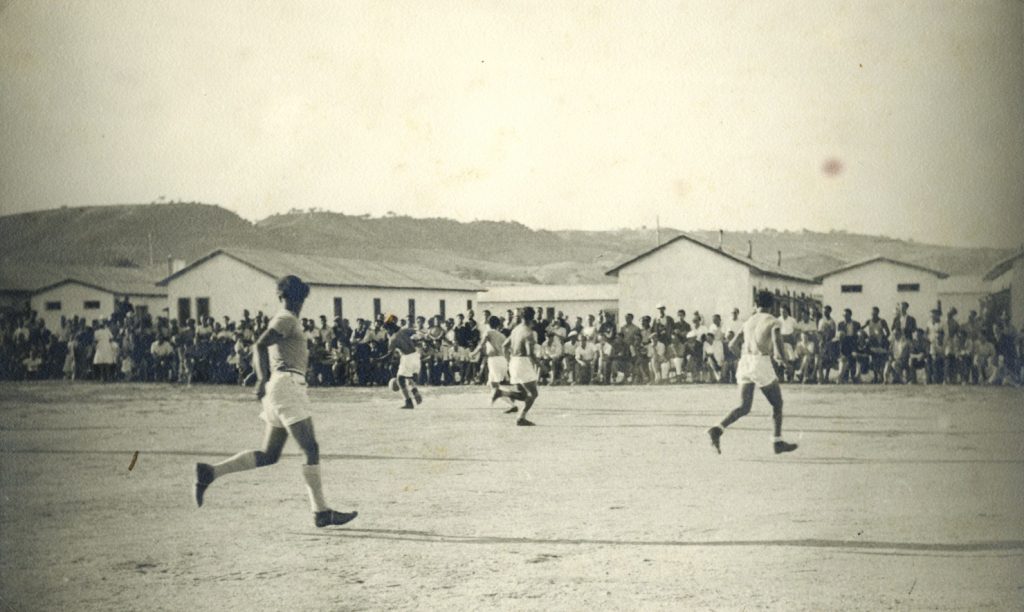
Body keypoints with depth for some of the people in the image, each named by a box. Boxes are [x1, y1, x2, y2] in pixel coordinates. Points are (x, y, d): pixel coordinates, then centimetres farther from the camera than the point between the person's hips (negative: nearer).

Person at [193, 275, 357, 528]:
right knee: (311, 450, -8)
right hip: (288, 384, -10)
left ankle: (210, 472, 7)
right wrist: (264, 379, -24)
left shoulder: (284, 320, 22)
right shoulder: (286, 319, -8)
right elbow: (260, 345, -20)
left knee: (269, 455, 10)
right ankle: (321, 512, -8)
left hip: (278, 386, 10)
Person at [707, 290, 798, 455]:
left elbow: (732, 344, 20)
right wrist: (781, 355, 1)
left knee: (744, 407, 5)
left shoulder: (749, 321, 18)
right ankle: (778, 441, 13)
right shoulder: (772, 321, 1)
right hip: (761, 363, -5)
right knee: (777, 403, 13)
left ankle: (718, 429, -17)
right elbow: (776, 338, -17)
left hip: (744, 362, 5)